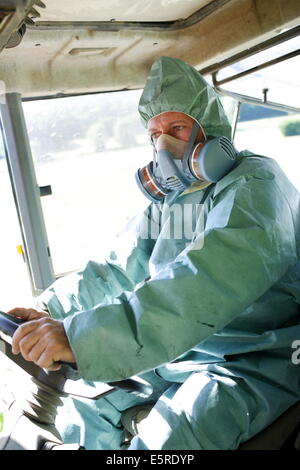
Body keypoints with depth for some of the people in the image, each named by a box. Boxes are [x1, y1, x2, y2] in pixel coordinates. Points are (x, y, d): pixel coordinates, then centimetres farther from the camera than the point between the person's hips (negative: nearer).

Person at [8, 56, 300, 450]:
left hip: (254, 364, -7)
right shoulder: (167, 202, 9)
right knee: (82, 405, 8)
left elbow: (212, 280, -35)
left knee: (163, 441, -28)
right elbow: (118, 271, 13)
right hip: (177, 354, 7)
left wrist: (82, 335, -42)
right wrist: (51, 310, -3)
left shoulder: (255, 183, -17)